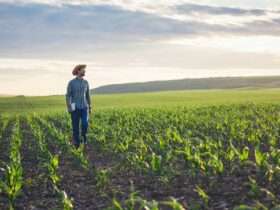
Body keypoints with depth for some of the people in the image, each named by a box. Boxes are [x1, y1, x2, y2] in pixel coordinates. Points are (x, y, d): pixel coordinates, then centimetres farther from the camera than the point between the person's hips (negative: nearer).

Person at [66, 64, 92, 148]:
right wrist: (69, 108, -14)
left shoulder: (86, 82, 8)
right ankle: (76, 144, 9)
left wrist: (90, 107, 12)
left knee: (85, 123, -13)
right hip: (75, 108, -3)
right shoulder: (71, 82, -4)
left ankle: (83, 138, 13)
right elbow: (68, 96, -4)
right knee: (76, 126, -2)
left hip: (84, 107, 3)